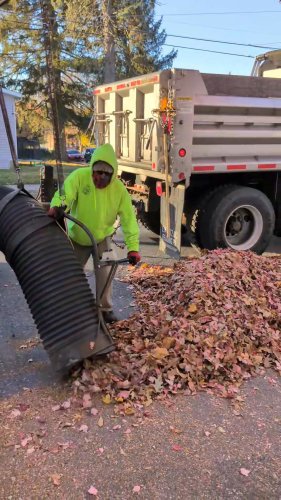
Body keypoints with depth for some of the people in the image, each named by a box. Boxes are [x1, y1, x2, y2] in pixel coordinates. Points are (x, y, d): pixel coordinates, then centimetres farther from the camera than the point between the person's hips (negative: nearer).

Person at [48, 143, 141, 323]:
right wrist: (57, 207, -63)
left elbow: (129, 219, -20)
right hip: (77, 238, 0)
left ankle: (106, 308, 15)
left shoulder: (119, 189, -19)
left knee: (105, 273, -5)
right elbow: (65, 194, -38)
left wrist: (133, 247, -29)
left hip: (102, 238, 0)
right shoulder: (79, 177, -24)